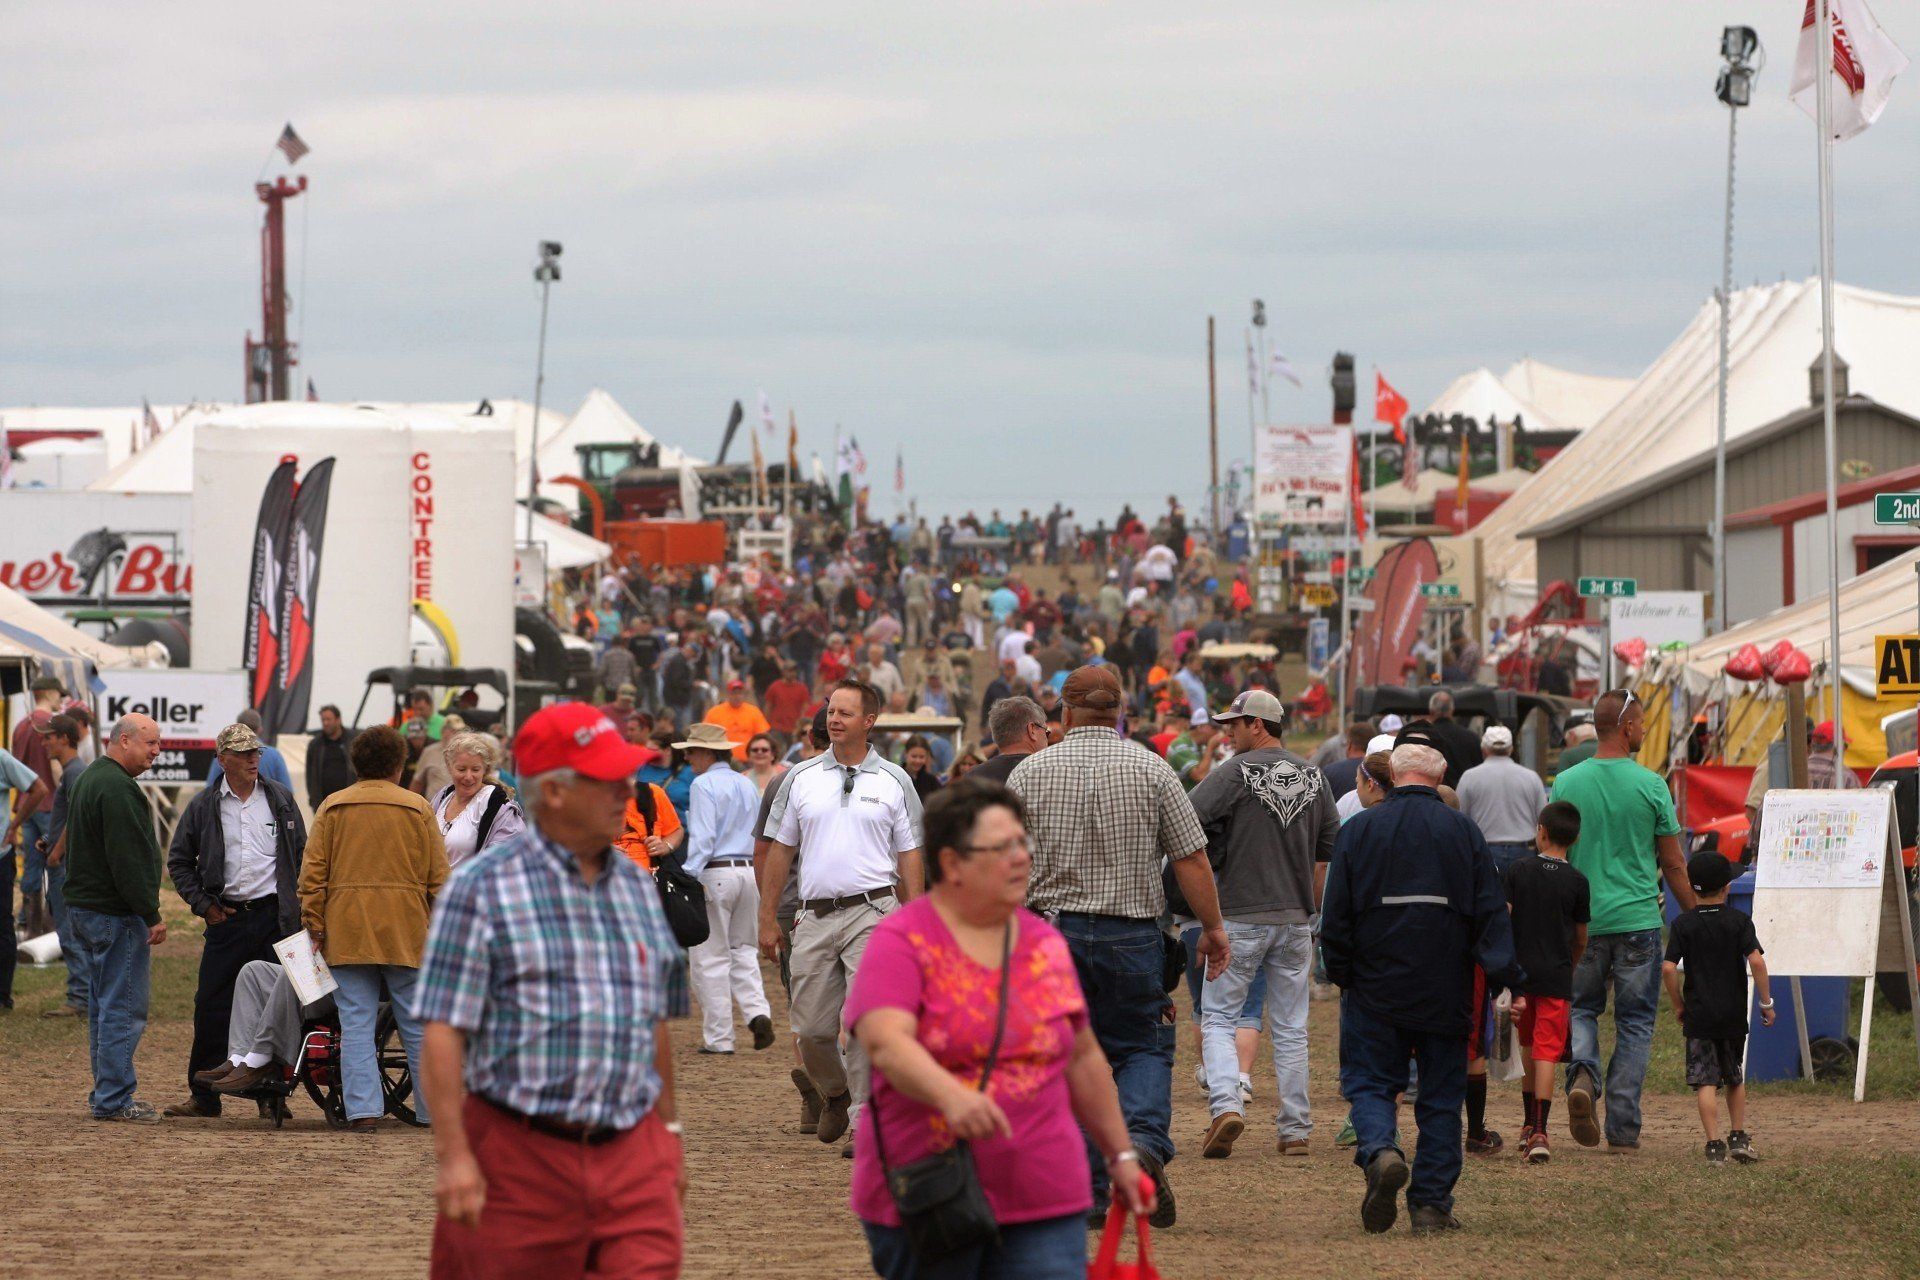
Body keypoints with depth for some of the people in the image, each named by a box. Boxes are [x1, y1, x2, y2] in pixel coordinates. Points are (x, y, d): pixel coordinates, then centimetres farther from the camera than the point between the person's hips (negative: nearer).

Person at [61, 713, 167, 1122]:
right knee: (123, 1008, -7)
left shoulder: (89, 779, 17)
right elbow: (128, 859, -22)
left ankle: (105, 1095, 20)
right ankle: (113, 1099, -7)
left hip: (83, 906, 11)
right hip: (115, 915, -11)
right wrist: (152, 915, -18)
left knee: (102, 1005, 15)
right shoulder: (116, 788, -17)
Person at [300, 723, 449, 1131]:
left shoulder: (332, 808, 5)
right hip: (407, 932, 0)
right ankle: (434, 1108, 11)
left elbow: (313, 874, 1)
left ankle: (363, 1110, -6)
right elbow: (438, 879, 3)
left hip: (347, 930, 0)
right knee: (416, 1023, 8)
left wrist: (316, 928, 5)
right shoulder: (418, 809, 3)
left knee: (356, 1024, 1)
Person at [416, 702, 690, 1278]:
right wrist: (452, 1155, -15)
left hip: (633, 1158, 4)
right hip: (519, 1156, -4)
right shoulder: (484, 886, -4)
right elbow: (443, 1032, -9)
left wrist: (670, 1136, 23)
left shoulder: (637, 886, 14)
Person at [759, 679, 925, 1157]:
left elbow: (910, 855, 7)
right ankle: (834, 1094, 32)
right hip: (815, 915, 3)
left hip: (872, 911, -2)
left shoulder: (893, 781, 5)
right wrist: (767, 918, 9)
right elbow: (780, 849, 13)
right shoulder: (800, 778, 9)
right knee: (811, 1028, 4)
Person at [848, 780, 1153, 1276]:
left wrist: (1120, 1155, 21)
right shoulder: (902, 941, -6)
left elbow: (1084, 1058, 21)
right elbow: (885, 1041, -23)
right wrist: (950, 1095, -41)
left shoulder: (1045, 943, 12)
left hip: (1044, 1202, 4)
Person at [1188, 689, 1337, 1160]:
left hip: (1241, 916, -5)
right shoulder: (1313, 777, 8)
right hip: (1296, 918, 5)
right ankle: (1295, 1130, 10)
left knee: (1218, 1018, 2)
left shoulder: (1235, 773, -10)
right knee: (1290, 1028, 10)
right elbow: (1331, 848, 13)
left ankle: (1226, 1105, -18)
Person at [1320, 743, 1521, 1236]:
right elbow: (1491, 913, -2)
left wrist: (1340, 974, 13)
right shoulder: (1463, 831, 1)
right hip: (1445, 991, 1)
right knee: (1441, 1096, 8)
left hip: (1376, 989, -1)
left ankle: (1380, 1150, -23)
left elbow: (1336, 914, 1)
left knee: (1369, 1083, 7)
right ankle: (1431, 1204, 6)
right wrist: (1506, 979, -1)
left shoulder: (1358, 829, 0)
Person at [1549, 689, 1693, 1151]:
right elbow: (1673, 863, -1)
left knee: (1581, 1008, 17)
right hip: (1637, 918, -2)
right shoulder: (1650, 785, -6)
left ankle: (1582, 1075, -14)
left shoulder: (1566, 783, 0)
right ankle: (1623, 1127, 5)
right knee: (1635, 1022, 7)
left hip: (1581, 919, 2)